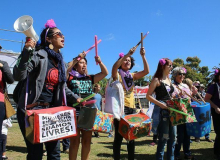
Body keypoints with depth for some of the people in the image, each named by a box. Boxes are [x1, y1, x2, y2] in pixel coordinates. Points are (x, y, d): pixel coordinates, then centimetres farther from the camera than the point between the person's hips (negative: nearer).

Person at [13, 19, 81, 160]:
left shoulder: (61, 62, 12)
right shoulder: (38, 56, -10)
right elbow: (19, 76, -24)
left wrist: (75, 98, 11)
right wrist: (26, 51, -31)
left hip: (51, 110, 7)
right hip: (31, 110, -7)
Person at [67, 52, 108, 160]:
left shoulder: (90, 78, 14)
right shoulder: (70, 77, 2)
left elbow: (105, 73, 10)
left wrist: (99, 62, -3)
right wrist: (76, 59, -17)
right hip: (74, 113, -4)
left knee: (87, 141, 10)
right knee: (75, 141, 1)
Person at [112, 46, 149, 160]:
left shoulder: (132, 76, 14)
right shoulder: (117, 75, 0)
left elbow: (146, 71, 3)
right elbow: (114, 67, -23)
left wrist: (143, 56, -6)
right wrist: (128, 54, -26)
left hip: (131, 108, 6)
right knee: (119, 136, -2)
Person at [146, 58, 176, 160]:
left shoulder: (169, 80, 16)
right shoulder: (157, 80, -6)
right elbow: (148, 96, -10)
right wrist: (160, 104, -20)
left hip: (171, 111, 8)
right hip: (162, 111, -7)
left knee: (172, 138, 11)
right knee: (163, 138, -4)